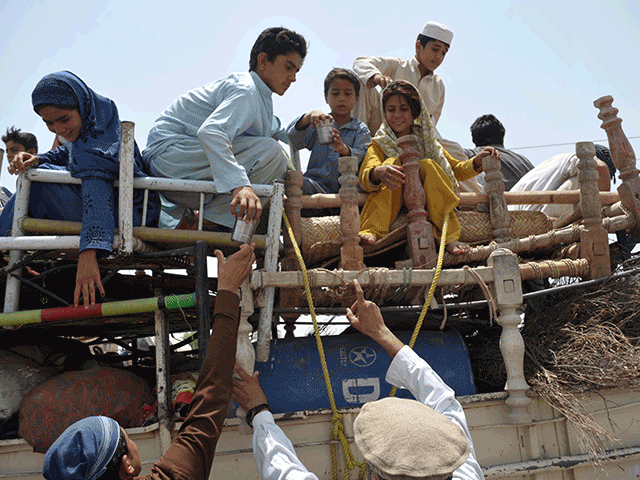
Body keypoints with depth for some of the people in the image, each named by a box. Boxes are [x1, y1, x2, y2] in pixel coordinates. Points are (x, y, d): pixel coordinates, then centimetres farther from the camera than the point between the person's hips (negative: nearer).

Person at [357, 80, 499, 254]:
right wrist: (377, 173, -39)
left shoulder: (426, 141, 17)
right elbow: (365, 179, -15)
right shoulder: (379, 145, 5)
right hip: (392, 212, -2)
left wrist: (477, 161, -1)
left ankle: (449, 236, -34)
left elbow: (456, 170, 20)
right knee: (392, 162, -22)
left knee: (427, 165, -20)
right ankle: (371, 232, -43)